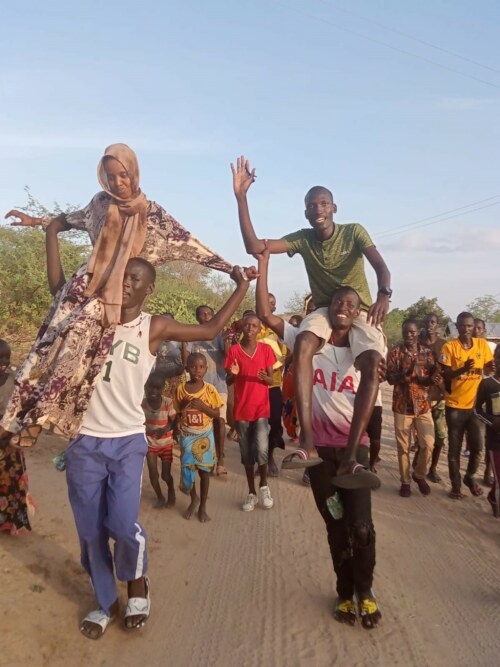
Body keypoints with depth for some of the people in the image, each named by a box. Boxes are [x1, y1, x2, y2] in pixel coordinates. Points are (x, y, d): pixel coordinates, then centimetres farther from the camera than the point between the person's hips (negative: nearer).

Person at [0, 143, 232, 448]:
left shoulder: (150, 212, -2)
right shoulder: (101, 202, 8)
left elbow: (184, 241, -5)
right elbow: (75, 218, 28)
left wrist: (228, 267, -10)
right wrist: (38, 221, 36)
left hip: (120, 288, -3)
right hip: (89, 279, 4)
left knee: (80, 329, -25)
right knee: (53, 338, -9)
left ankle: (39, 412, -19)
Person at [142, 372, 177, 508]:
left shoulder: (168, 403, -22)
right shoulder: (141, 403, -16)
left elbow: (174, 422, -20)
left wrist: (165, 429, -39)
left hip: (166, 443, -1)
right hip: (150, 443, 1)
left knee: (165, 475, 5)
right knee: (153, 475, 1)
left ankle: (171, 491, 39)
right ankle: (160, 496, 30)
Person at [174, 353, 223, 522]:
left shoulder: (210, 389, -8)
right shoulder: (180, 389, -4)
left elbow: (217, 414, -6)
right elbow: (177, 413, 5)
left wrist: (203, 406, -20)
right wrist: (182, 405, -16)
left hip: (205, 436, -1)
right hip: (186, 436, 1)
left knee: (204, 470, 6)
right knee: (187, 470, 4)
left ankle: (203, 506, 23)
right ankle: (194, 499, 32)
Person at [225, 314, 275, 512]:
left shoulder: (266, 349, 0)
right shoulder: (234, 350, -1)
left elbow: (271, 380, 2)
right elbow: (228, 381, 2)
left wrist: (264, 377, -20)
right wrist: (233, 374, -20)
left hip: (261, 408, -1)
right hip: (241, 409, 1)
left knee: (261, 449, -13)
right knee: (246, 452, 9)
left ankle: (264, 485, 14)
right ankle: (251, 492, 24)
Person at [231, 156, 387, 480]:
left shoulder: (354, 231, -9)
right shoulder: (302, 239, -4)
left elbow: (380, 264, -24)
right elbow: (254, 246, -15)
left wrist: (384, 294, -48)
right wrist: (241, 197, -22)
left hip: (361, 309, -1)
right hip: (325, 309, 1)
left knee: (372, 365, -31)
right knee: (303, 345, -35)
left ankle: (351, 452, -30)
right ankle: (308, 442, -41)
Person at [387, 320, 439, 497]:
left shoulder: (428, 353, 4)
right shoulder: (395, 352, -3)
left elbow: (436, 377, 3)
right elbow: (390, 378, -9)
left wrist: (432, 379, -21)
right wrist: (406, 373, -27)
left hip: (423, 405, 2)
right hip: (402, 406, -2)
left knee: (428, 444, 0)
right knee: (403, 447, 6)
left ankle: (419, 475, 25)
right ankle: (405, 481, 22)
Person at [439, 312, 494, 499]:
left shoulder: (482, 344, 2)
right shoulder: (449, 346, -9)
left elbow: (488, 368, 11)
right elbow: (444, 375, -11)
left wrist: (491, 368, -13)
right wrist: (462, 369, -29)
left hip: (475, 404, 3)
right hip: (455, 405, -3)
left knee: (477, 446, 6)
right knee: (454, 448, 6)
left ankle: (469, 477, 32)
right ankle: (456, 485, 20)